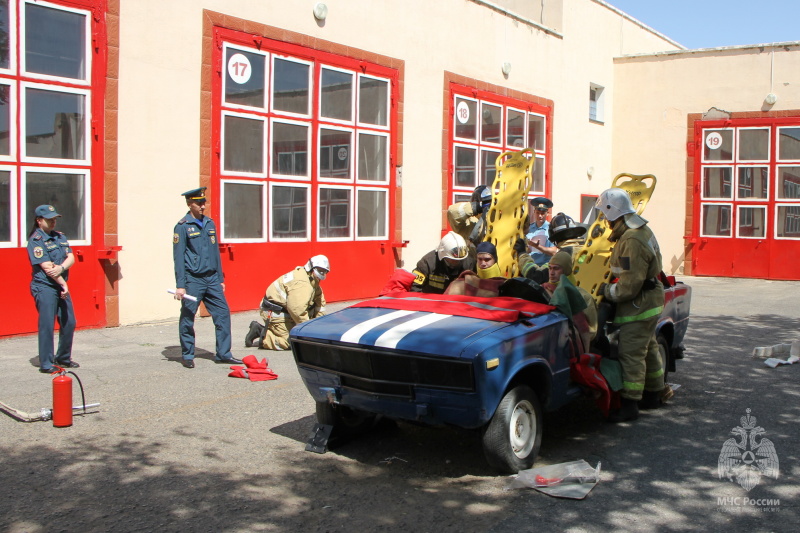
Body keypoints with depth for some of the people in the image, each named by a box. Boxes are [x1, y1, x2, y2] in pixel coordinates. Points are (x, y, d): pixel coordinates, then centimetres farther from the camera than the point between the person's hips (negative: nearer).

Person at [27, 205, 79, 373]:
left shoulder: (60, 237, 14)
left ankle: (63, 358, 25)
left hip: (62, 287, 7)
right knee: (47, 325, -6)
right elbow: (47, 268, -15)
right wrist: (63, 284, -13)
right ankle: (46, 364, 1)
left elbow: (71, 258, 2)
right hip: (44, 288, -7)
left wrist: (61, 268, -18)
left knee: (69, 323, 10)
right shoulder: (35, 241, -9)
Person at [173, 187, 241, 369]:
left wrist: (220, 279, 16)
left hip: (212, 279, 6)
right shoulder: (182, 226, -5)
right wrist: (180, 285, -12)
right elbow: (178, 257, -7)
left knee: (223, 313, 2)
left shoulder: (209, 223, 12)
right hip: (193, 280, -5)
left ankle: (223, 354, 9)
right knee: (187, 318, 3)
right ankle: (188, 356, 15)